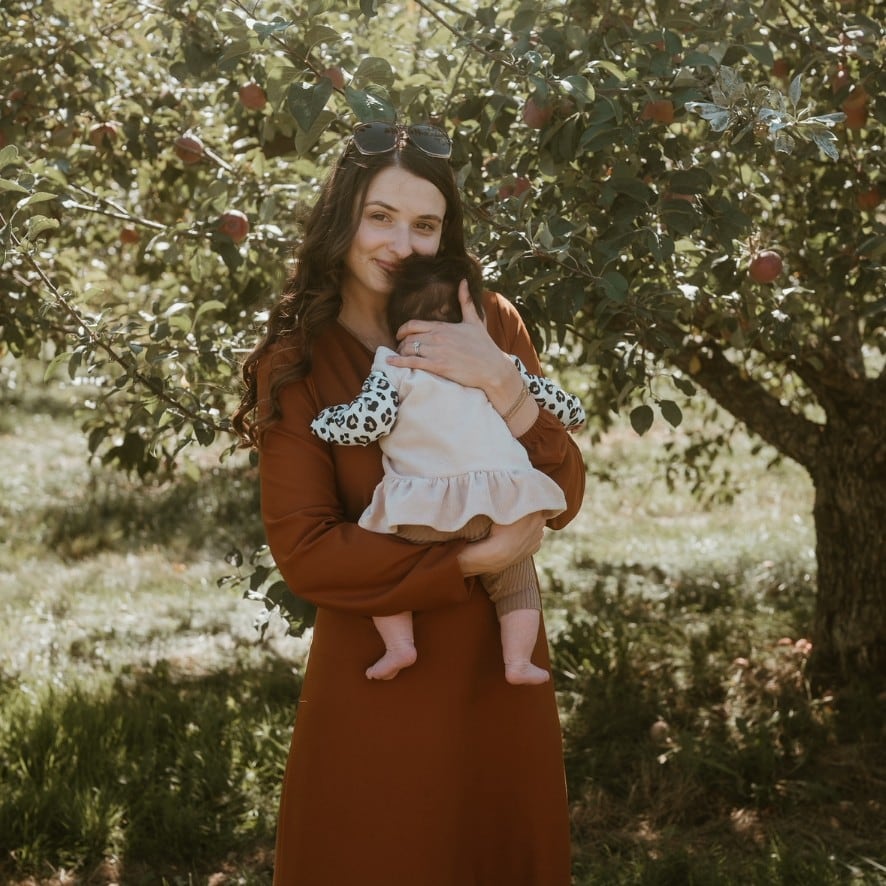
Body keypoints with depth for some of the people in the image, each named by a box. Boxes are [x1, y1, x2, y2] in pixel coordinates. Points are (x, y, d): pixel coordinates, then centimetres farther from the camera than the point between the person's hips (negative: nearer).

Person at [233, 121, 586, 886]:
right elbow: (305, 552, -14)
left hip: (499, 670, 3)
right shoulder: (296, 363, -7)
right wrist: (474, 559, -19)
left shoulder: (489, 327, 0)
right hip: (377, 683, -3)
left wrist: (501, 384, -21)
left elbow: (560, 502, -5)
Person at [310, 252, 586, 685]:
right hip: (503, 499, 3)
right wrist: (573, 412, 48)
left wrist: (323, 421, 10)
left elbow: (369, 421, -8)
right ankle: (518, 661, 10)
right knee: (517, 580, 20)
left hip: (428, 508, -3)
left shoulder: (394, 367, 3)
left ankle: (399, 645, 5)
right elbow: (544, 395, 27)